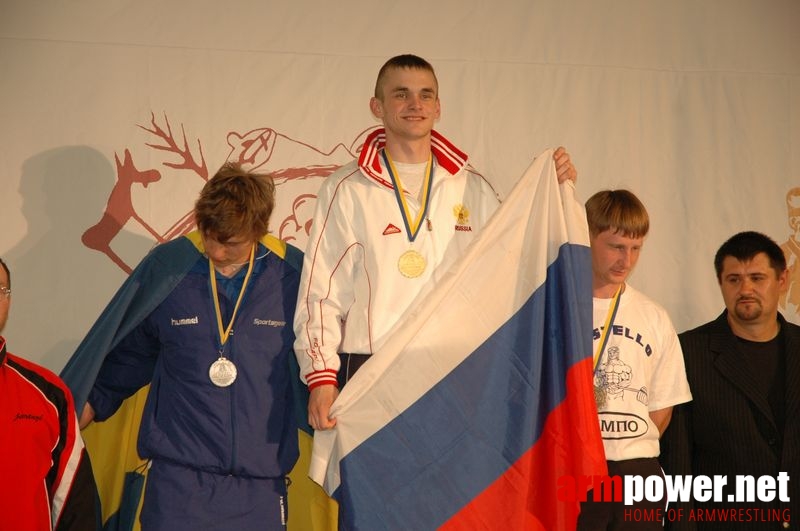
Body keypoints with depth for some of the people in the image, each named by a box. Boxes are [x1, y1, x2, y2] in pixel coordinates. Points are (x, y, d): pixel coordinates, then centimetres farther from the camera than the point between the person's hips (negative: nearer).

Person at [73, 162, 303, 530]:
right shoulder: (165, 268, 0)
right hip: (178, 475, 0)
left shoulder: (293, 275, -2)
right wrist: (71, 421, 14)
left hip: (260, 479, 0)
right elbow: (126, 358, 13)